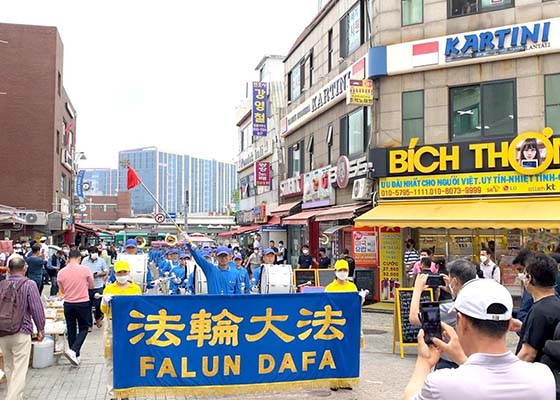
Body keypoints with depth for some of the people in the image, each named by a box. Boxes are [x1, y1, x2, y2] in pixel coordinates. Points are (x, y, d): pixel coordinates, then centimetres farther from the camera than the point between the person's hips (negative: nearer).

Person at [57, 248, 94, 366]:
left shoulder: (61, 272, -4)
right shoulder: (85, 269, -11)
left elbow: (62, 290, 10)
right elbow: (91, 286, 3)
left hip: (68, 304, 3)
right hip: (83, 303, -3)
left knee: (71, 330, 13)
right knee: (83, 328, 10)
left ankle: (75, 356, 20)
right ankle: (73, 350, -11)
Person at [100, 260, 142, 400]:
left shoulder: (136, 288, 6)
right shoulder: (109, 289, 6)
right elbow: (103, 310, 4)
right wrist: (105, 302, -16)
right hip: (113, 326, 0)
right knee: (111, 360, 3)